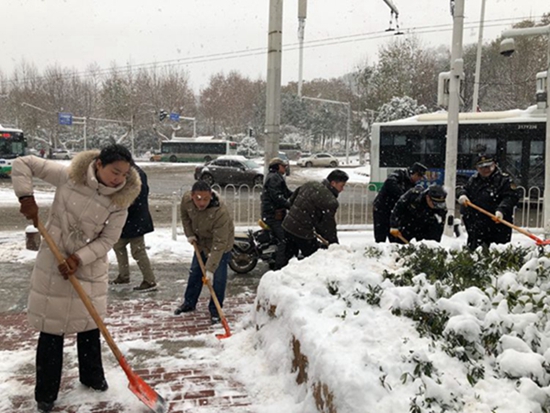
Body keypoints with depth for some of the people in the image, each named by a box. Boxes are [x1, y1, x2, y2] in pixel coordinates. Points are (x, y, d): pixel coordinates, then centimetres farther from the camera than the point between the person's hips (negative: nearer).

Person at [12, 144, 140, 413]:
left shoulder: (120, 201, -12)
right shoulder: (68, 176, -16)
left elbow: (107, 240, -10)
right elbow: (23, 164, -8)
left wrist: (78, 258, -22)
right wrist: (26, 197, -20)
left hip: (90, 267, 2)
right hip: (53, 262, -2)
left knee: (89, 324, 14)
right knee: (51, 329, 3)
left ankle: (92, 377, 36)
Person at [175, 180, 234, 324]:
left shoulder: (221, 212, -42)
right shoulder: (186, 199, -26)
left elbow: (218, 244, -39)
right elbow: (185, 216, 1)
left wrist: (210, 269, -40)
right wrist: (190, 234, -6)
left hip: (221, 242, -5)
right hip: (201, 240, 6)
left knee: (217, 277, -8)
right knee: (195, 272, 16)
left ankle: (215, 310, 10)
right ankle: (189, 303, 35)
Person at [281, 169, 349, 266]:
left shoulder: (310, 184, 8)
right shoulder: (331, 201, -15)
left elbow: (292, 199, 17)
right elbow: (329, 226, -11)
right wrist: (335, 245, -1)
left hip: (288, 225, 8)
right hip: (303, 232, -8)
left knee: (287, 258, 19)